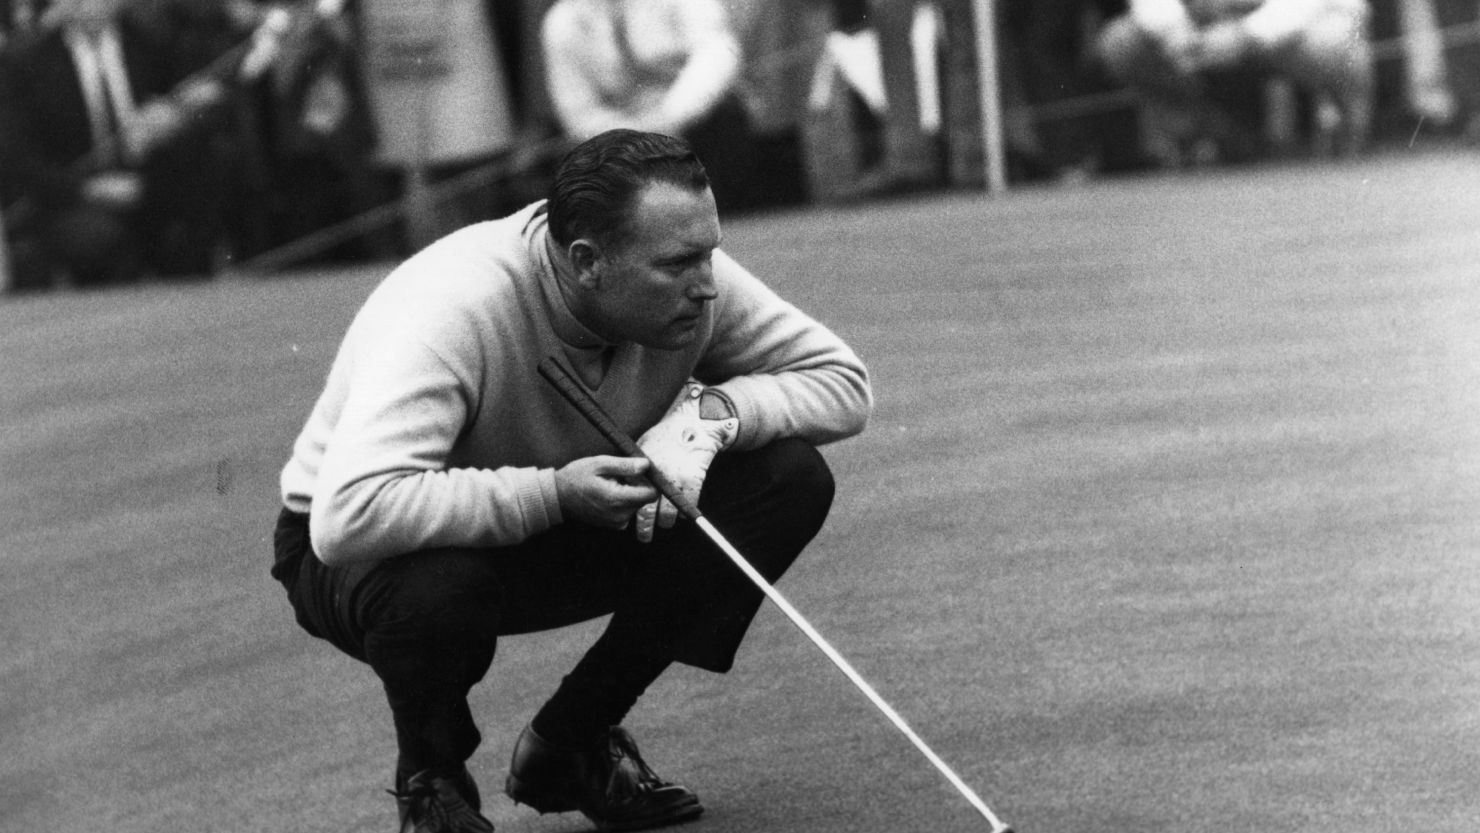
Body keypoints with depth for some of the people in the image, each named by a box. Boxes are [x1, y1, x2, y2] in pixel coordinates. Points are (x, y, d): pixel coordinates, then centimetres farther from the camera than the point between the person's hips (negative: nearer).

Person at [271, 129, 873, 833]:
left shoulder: (693, 285, -18)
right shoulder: (451, 307, -36)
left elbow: (841, 378, -8)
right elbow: (346, 518, -46)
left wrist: (710, 410, -26)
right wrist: (550, 495, -43)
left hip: (561, 532, 6)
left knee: (789, 477, -14)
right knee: (435, 583, -43)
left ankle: (570, 746, 1)